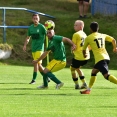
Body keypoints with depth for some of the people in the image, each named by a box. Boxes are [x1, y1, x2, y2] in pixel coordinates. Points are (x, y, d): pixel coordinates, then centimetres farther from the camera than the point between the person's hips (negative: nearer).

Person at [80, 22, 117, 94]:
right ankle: (89, 89, 25)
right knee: (93, 72, 21)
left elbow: (84, 49, 12)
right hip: (106, 57, 7)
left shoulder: (88, 38, 1)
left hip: (99, 59, -7)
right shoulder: (102, 35, 14)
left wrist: (84, 55, 35)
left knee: (107, 75, -15)